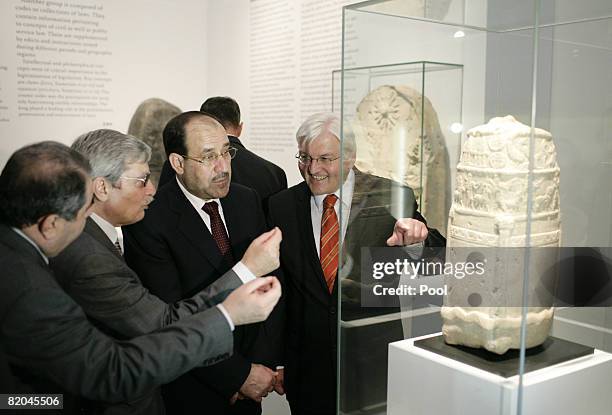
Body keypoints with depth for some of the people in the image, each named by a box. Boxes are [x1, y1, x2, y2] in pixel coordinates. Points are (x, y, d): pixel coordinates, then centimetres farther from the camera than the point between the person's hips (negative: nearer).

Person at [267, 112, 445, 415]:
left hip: (375, 357, -1)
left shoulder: (391, 197, -8)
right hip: (307, 364, 2)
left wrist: (419, 237, -30)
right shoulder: (282, 206, -2)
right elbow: (275, 290, 3)